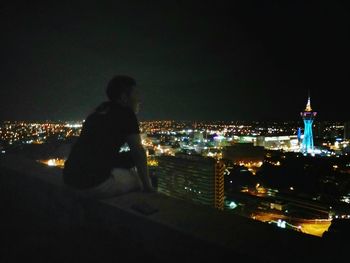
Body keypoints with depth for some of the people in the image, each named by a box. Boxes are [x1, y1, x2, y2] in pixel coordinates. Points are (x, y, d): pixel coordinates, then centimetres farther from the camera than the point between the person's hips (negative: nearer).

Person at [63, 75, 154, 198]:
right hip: (95, 182, -8)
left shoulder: (100, 111, 21)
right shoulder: (125, 113, -2)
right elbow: (138, 151, -4)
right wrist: (147, 186, 3)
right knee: (138, 179, 11)